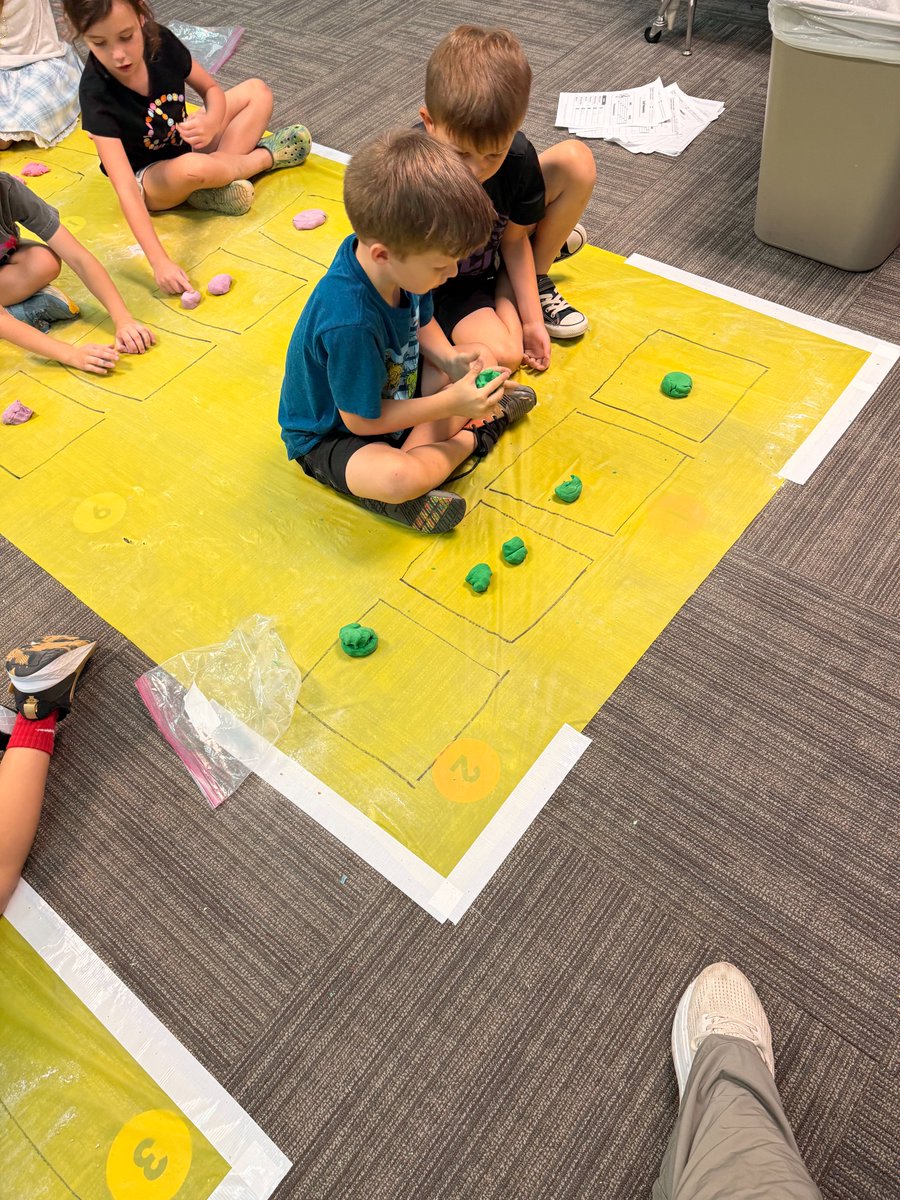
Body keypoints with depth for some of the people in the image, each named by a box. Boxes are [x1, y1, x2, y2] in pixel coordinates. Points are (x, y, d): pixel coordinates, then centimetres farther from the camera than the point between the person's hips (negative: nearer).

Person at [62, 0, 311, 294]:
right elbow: (125, 190, -39)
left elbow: (211, 89, -2)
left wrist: (212, 122, -26)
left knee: (257, 91, -5)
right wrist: (159, 261, -50)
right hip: (149, 179, -6)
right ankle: (266, 155, -8)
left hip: (184, 143, 6)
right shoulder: (96, 94, -32)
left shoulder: (160, 40, -19)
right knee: (192, 169, -40)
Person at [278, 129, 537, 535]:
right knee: (397, 479, -37)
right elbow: (363, 420, -27)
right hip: (330, 436, -8)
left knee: (482, 359, 2)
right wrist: (451, 403, -26)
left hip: (394, 389, 8)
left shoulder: (397, 257, -16)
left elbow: (421, 321, 6)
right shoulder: (349, 323, -39)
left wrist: (451, 359, -15)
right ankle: (470, 438, -6)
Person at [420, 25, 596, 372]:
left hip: (494, 246, 5)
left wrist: (532, 319, -11)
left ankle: (534, 280, 4)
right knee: (503, 353, -33)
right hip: (444, 284, -5)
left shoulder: (517, 155, -23)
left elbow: (513, 238, -9)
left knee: (576, 161, -11)